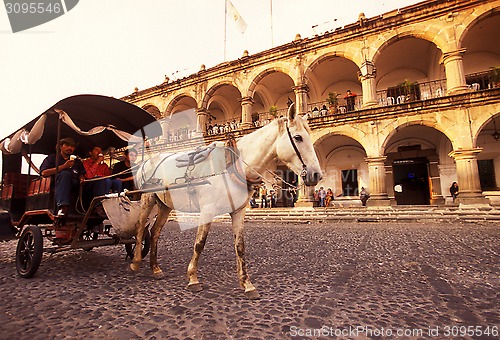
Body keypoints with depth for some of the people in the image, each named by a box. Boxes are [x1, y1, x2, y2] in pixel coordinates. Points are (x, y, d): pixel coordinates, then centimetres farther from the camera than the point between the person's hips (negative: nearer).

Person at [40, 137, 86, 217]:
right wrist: (63, 167, -6)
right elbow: (44, 173, 4)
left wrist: (82, 180, -5)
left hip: (75, 186, 3)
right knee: (65, 173, -39)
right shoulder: (52, 158, 22)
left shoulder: (77, 161, 32)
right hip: (57, 184, -3)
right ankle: (62, 207, -54)